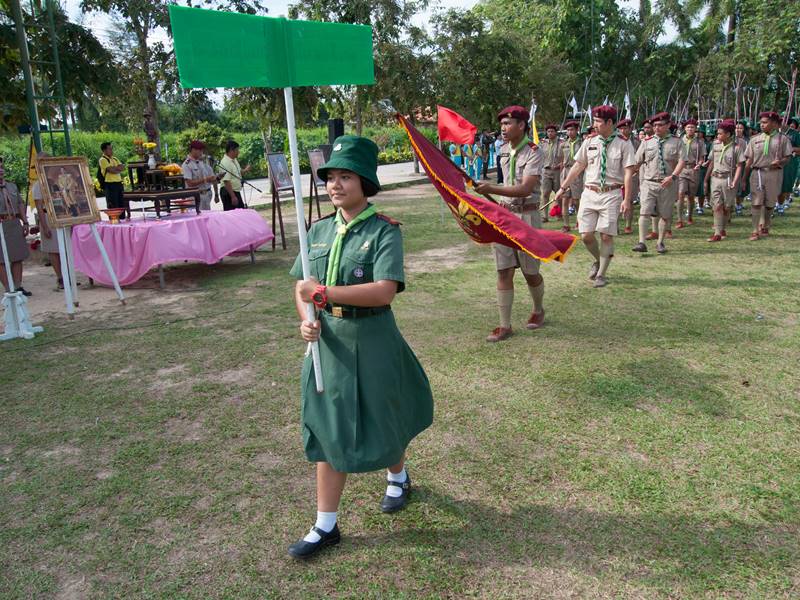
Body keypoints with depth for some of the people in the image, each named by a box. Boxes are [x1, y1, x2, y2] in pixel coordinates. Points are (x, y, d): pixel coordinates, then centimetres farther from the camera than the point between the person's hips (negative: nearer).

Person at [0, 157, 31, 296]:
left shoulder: (12, 186, 15)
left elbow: (21, 204, 18)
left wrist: (25, 222, 12)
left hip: (15, 225, 6)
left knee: (18, 257, 7)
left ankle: (18, 286, 13)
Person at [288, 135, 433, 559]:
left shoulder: (385, 232, -14)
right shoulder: (319, 230, 3)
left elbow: (385, 290, -26)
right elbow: (302, 286, 8)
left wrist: (323, 292, -27)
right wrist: (307, 319, -12)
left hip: (372, 341, -4)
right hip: (329, 342, 5)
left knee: (384, 421, 16)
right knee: (328, 431, 9)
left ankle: (398, 477, 49)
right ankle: (326, 527, 23)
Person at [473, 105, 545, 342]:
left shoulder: (534, 153, -14)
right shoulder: (504, 150, 8)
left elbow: (525, 189, -26)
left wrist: (492, 189, -34)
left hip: (527, 215, -5)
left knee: (530, 273, 7)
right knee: (504, 271, 1)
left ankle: (538, 310, 35)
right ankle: (505, 325, 6)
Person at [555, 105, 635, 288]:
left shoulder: (623, 144, -2)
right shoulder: (589, 142, 8)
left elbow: (628, 172, -6)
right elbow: (578, 166, 14)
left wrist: (626, 199, -12)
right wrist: (563, 187, 12)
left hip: (611, 194, -3)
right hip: (590, 192, 3)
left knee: (606, 236, -2)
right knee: (586, 235, 0)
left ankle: (601, 274, 13)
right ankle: (598, 260, 31)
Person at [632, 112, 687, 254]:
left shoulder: (676, 142, 4)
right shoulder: (647, 142, 8)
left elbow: (682, 160, -4)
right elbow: (636, 162, 12)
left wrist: (673, 176, -17)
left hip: (668, 184, 0)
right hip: (649, 182, 0)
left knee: (665, 215, 7)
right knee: (644, 212, -13)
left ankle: (660, 243, 19)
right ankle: (641, 243, -15)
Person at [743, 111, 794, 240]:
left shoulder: (782, 139, 4)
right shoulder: (755, 139, 8)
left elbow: (787, 157, 2)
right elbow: (749, 160, 7)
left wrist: (779, 162, -20)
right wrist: (744, 178, 3)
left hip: (774, 173, 0)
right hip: (757, 172, 0)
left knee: (769, 203, 9)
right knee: (756, 203, -7)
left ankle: (765, 227, 26)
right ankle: (755, 231, -6)